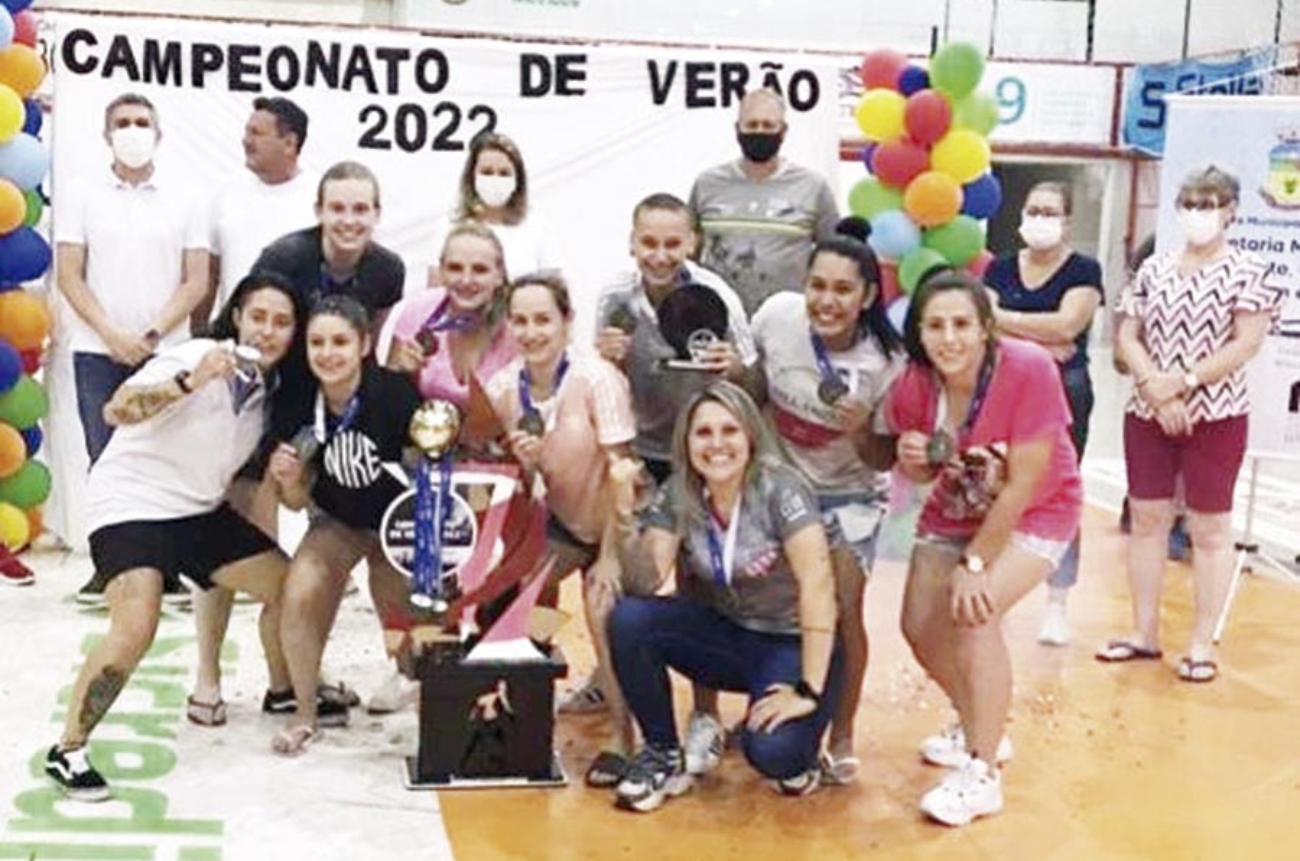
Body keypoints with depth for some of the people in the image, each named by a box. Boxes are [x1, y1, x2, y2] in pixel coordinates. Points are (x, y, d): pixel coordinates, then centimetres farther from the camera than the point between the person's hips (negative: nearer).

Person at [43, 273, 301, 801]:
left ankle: (284, 694, 34)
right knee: (135, 630, -26)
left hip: (200, 510, 8)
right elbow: (116, 410, -32)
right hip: (131, 503, -8)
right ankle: (67, 751, -9)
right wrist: (189, 381, -47)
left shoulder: (270, 389, 4)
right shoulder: (196, 357, -18)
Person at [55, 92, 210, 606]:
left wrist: (151, 334, -9)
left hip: (165, 351, 0)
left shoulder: (182, 201, 6)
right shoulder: (85, 198, 7)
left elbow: (196, 282, 2)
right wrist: (111, 334, -9)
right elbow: (69, 276, 2)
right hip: (97, 351, 1)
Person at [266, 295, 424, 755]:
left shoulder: (395, 394, -28)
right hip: (339, 522, 2)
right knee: (298, 596, -23)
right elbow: (298, 501, -7)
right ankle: (304, 714, -1)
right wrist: (287, 479, -28)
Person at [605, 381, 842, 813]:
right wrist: (624, 509, -25)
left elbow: (817, 585, -27)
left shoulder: (779, 488, -19)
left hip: (792, 644, -5)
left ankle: (797, 750, 8)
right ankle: (664, 758, -1)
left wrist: (809, 691, -30)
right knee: (627, 618, -20)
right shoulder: (679, 494, -4)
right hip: (727, 635, 5)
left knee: (770, 750, -32)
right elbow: (647, 578, -9)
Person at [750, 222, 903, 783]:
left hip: (847, 495, -2)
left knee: (843, 610, -12)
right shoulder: (777, 315, -18)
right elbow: (753, 377, 5)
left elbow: (883, 460, -13)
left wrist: (863, 430, -34)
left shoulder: (885, 363, -22)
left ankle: (841, 738, 4)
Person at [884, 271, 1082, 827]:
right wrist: (913, 460, -24)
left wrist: (975, 563, -24)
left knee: (975, 611, -25)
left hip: (1035, 513, -5)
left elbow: (1022, 485, -27)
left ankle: (982, 771, -11)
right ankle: (978, 728, 32)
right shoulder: (913, 386, -17)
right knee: (920, 626, 2)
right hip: (955, 511, 6)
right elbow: (923, 474, 0)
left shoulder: (1029, 370, -30)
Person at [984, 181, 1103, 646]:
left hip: (1063, 390, -3)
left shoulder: (1083, 270, 0)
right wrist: (1039, 341, -13)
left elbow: (1067, 325, -14)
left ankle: (1057, 605, 5)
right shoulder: (1001, 268, 11)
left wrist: (1004, 318, -8)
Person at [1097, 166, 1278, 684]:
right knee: (1146, 519, 7)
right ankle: (1144, 633, 17)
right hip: (1147, 413, 4)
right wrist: (1153, 386, -12)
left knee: (1210, 528, 2)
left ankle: (1202, 644, 8)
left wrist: (1184, 381, -15)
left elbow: (1246, 343, -12)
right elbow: (1127, 336, 4)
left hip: (1216, 417, -4)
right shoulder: (1153, 270, 8)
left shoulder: (1246, 271, -4)